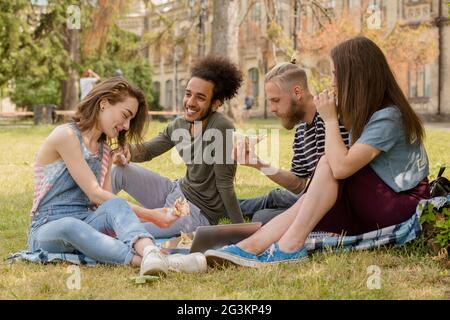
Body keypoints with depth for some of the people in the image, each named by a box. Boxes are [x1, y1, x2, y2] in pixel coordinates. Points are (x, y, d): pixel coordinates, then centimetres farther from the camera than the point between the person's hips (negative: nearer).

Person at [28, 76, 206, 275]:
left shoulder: (104, 150, 17)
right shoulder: (65, 135, -9)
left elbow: (109, 200, 6)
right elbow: (94, 194, -14)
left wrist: (153, 215, -10)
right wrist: (149, 215, -14)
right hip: (47, 232, -5)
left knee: (114, 207, -29)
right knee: (71, 226, -41)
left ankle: (150, 254, -61)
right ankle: (143, 261, -63)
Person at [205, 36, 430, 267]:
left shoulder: (388, 117, -18)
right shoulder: (370, 113, 13)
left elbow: (341, 167, -28)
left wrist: (330, 119, -17)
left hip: (405, 205, -9)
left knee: (328, 163, -23)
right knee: (307, 201, -13)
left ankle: (290, 246, -25)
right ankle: (249, 248, -25)